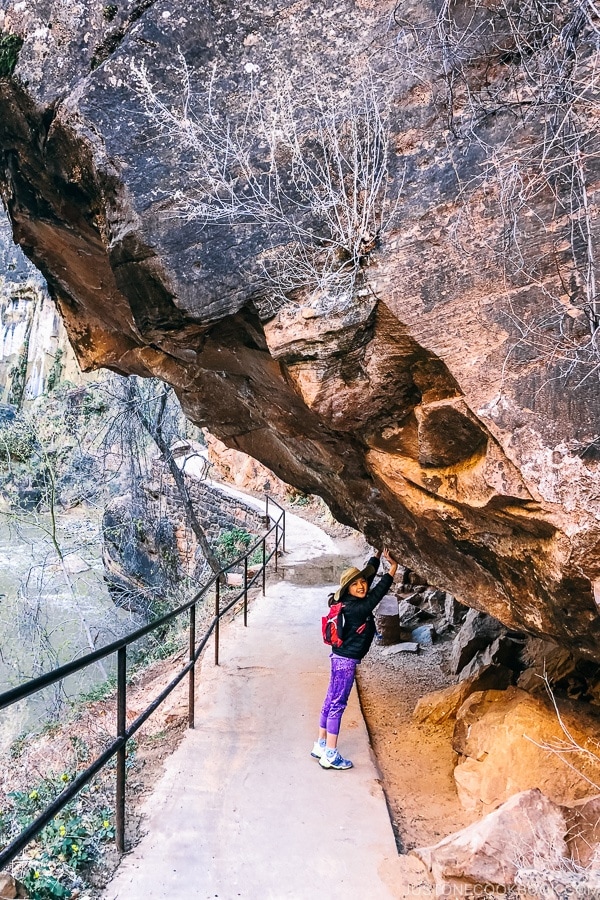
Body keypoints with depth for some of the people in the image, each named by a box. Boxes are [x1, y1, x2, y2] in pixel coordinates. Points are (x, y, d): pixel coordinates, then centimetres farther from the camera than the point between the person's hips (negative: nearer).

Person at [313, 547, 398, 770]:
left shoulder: (353, 603, 3)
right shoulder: (356, 608, -21)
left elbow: (369, 573, 13)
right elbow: (377, 594, -26)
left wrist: (378, 554, 10)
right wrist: (393, 567, -26)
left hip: (342, 658, 10)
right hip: (346, 660, -10)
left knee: (331, 701, 15)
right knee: (337, 704, -3)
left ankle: (321, 746, 26)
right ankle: (330, 755, 5)